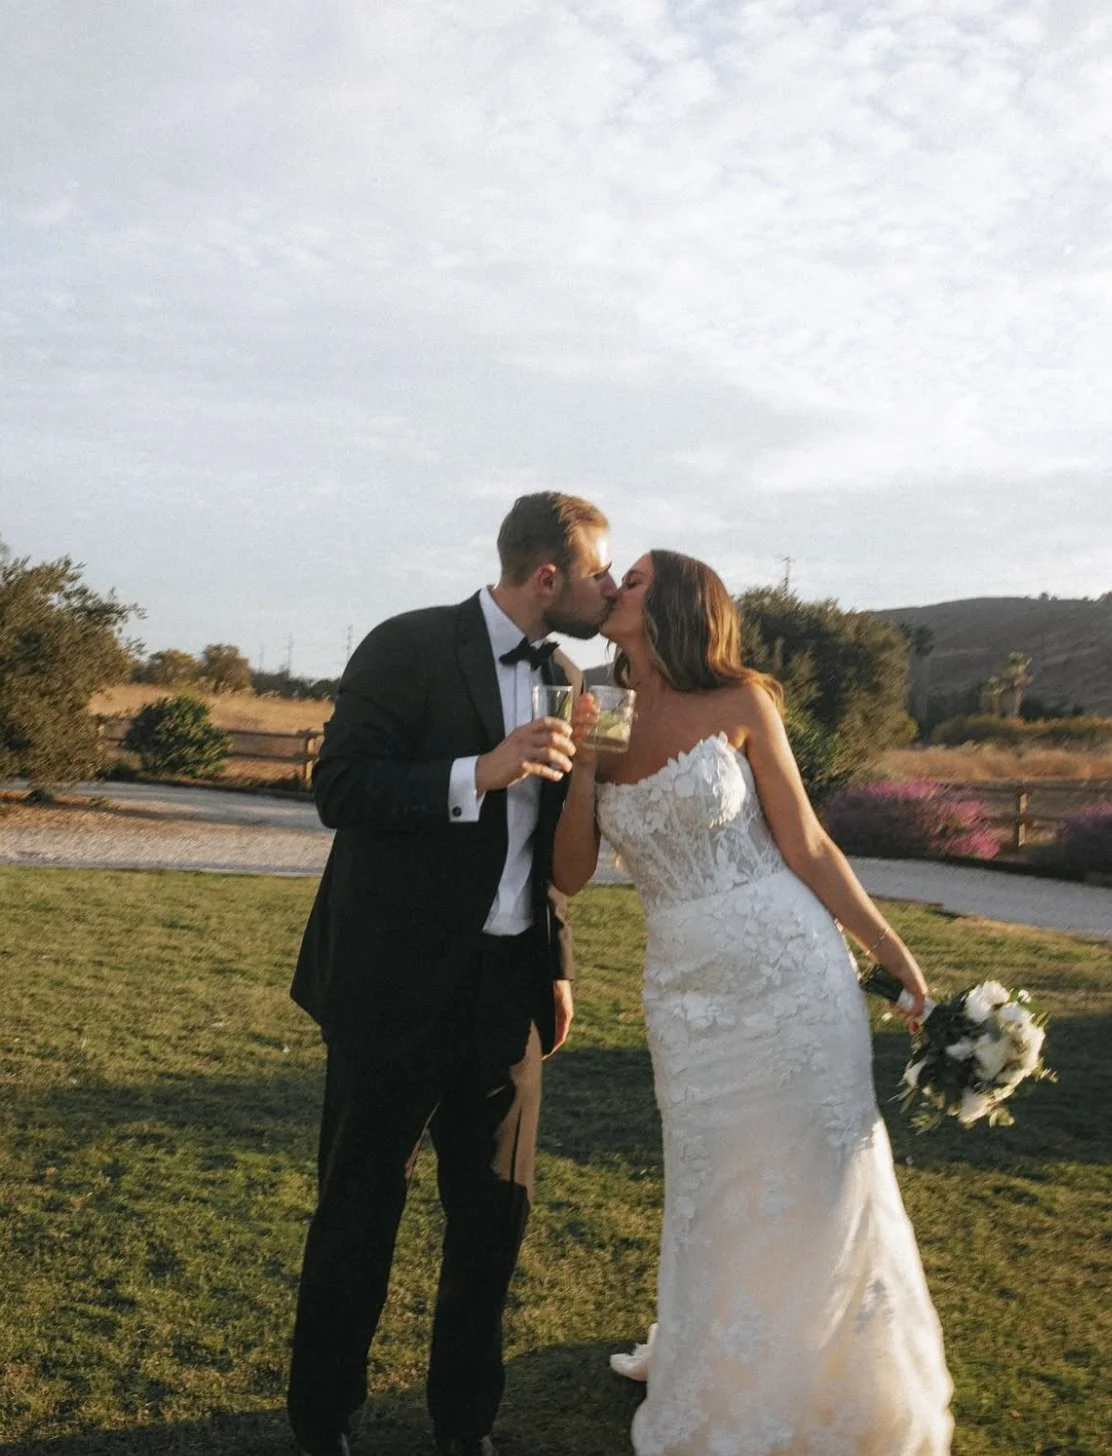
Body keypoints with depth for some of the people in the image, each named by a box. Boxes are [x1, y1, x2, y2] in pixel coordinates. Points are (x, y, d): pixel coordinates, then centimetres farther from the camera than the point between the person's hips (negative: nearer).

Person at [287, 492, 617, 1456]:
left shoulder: (560, 676, 10)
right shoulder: (411, 648, -11)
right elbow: (338, 788, -17)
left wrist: (557, 963, 16)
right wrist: (479, 772, -28)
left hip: (507, 983, 6)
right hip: (397, 981, -6)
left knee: (497, 1210, 12)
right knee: (361, 1208, 8)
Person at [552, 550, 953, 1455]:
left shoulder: (738, 704, -6)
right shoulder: (607, 726, 5)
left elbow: (806, 846, -3)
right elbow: (572, 874, 0)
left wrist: (897, 957, -4)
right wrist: (582, 760, -11)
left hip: (788, 972, -3)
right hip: (688, 993, 3)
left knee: (817, 1184, 5)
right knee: (716, 1192, 13)